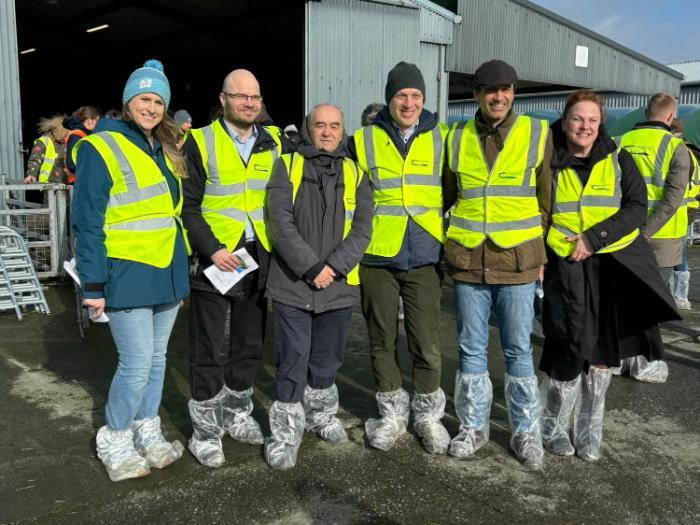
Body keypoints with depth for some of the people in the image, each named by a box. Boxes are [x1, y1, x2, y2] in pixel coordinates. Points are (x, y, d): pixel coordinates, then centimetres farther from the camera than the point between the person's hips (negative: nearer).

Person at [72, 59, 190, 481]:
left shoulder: (165, 152, 14)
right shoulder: (102, 148, -9)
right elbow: (87, 222, -12)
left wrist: (181, 272, 16)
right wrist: (93, 285, -15)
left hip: (167, 273, 7)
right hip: (127, 275, -7)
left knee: (157, 359, 14)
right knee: (137, 364, -4)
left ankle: (147, 435, 29)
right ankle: (115, 441, 17)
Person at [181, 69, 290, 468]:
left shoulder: (274, 143, 7)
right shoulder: (201, 143, -5)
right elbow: (189, 207, -7)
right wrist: (212, 250, -18)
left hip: (259, 257, 5)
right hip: (215, 258, -4)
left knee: (251, 345, 15)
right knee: (208, 349, 3)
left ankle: (237, 415, 33)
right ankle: (206, 431, 17)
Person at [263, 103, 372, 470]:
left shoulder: (355, 174, 8)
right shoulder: (287, 166, 2)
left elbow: (362, 230, 0)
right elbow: (281, 224, -9)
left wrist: (334, 267, -14)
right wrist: (311, 268, -15)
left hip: (338, 286, 3)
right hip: (291, 285, -2)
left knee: (326, 360, 16)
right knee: (292, 362, 0)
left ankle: (321, 414, 38)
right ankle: (285, 435, 12)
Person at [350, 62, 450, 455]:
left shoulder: (441, 138, 5)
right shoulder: (364, 141, 3)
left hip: (424, 258, 0)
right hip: (377, 258, 1)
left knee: (426, 342, 1)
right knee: (383, 340, 9)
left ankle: (428, 413, 21)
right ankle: (393, 412, 26)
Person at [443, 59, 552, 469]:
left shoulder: (537, 133, 1)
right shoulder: (458, 138, 6)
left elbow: (547, 199, 5)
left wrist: (541, 253, 4)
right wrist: (450, 243, 11)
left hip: (517, 262, -2)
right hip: (468, 262, 2)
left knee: (519, 351, 7)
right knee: (472, 350, 10)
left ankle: (526, 432, 22)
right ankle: (474, 426, 25)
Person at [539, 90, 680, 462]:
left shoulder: (618, 160, 4)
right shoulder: (550, 164, 3)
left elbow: (637, 208, -4)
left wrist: (593, 238, -16)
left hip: (616, 265, 2)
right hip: (568, 269, -1)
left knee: (602, 352, 6)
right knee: (568, 351, -6)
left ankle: (589, 430, 23)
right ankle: (553, 426, 17)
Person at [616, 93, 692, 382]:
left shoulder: (623, 142, 3)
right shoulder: (674, 146, -9)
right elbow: (673, 197, -18)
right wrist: (646, 231, -17)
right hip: (660, 236, -4)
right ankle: (645, 362, 13)